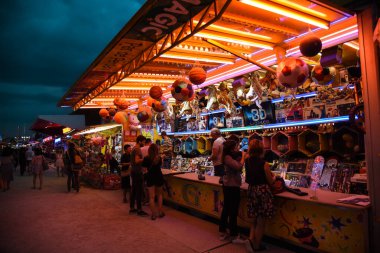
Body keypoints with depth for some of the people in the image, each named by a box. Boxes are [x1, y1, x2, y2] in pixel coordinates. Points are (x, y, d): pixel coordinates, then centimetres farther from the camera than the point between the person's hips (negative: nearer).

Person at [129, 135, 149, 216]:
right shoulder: (137, 149, -16)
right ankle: (139, 210, -1)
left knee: (134, 190, 14)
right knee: (139, 191, -5)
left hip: (134, 171, 10)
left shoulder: (134, 149, 15)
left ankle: (132, 208, 21)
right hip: (137, 172, -10)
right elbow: (137, 160, -26)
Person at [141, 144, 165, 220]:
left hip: (150, 177, -2)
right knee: (159, 195, 19)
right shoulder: (159, 158, -6)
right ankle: (160, 212, 18)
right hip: (159, 177, 2)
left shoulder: (146, 158, -11)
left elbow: (143, 165, 4)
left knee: (152, 197, 5)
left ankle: (153, 214, 6)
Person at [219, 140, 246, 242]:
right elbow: (239, 167, -30)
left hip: (229, 186, 10)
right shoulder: (227, 157, -20)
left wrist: (242, 157, -3)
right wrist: (243, 157, -17)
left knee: (226, 209, 16)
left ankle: (223, 232, 28)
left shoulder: (231, 157, 9)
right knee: (233, 211, -1)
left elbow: (238, 167, 7)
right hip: (232, 187, -10)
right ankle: (234, 236, 10)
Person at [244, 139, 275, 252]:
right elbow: (270, 181, -5)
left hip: (251, 190, 5)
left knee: (255, 218, 21)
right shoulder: (264, 164, -16)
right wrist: (273, 177, 12)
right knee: (261, 221, 9)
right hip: (263, 191, -5)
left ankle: (251, 239, 7)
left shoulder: (247, 161, -3)